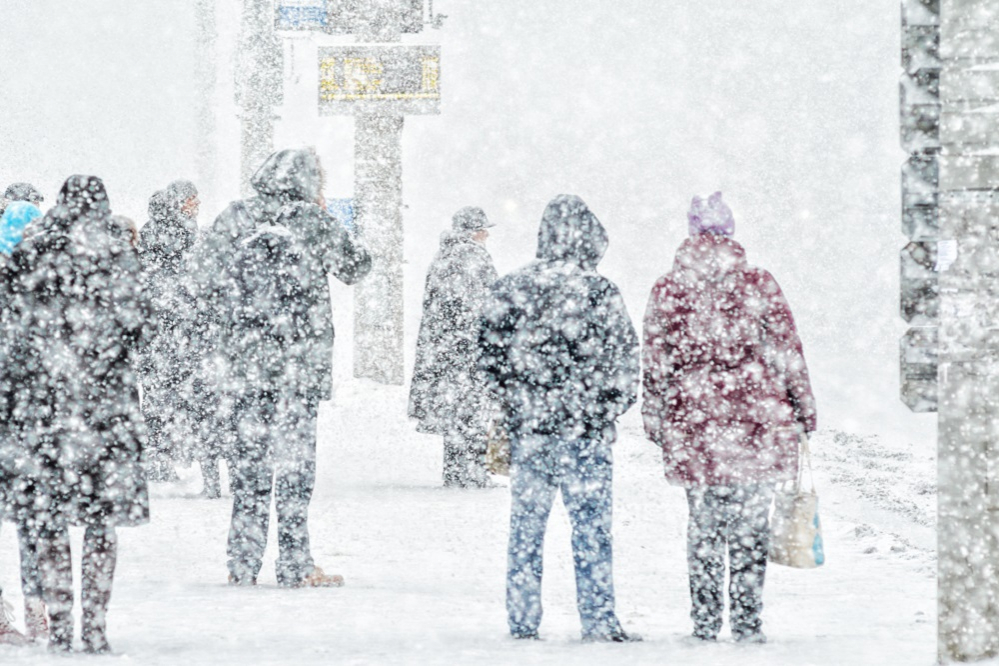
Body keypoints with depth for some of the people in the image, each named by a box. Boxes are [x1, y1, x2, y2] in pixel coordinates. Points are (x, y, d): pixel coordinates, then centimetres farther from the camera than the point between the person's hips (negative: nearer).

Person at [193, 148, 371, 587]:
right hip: (300, 354, -3)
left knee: (249, 452, 8)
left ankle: (242, 564, 7)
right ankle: (294, 565, 0)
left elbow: (208, 285, 5)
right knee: (295, 455, 1)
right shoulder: (313, 223, -4)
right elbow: (356, 267, 10)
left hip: (245, 352, 3)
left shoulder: (234, 219, 5)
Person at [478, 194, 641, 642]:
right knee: (591, 528, 3)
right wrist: (610, 409, 10)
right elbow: (624, 362, -5)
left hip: (527, 429, 3)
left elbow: (490, 357, 4)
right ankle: (600, 624, 5)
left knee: (525, 529, 10)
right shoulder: (600, 293, -9)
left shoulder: (510, 290, 0)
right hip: (586, 434, -3)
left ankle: (522, 624, 13)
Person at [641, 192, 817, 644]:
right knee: (750, 525, 3)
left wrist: (655, 421, 14)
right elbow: (787, 352, 1)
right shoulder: (757, 284, -2)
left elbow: (654, 363, 4)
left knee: (703, 525, 10)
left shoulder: (668, 290, 1)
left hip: (693, 423, 1)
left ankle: (705, 623, 10)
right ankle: (747, 623, 2)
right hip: (755, 420, -1)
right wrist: (804, 409, 10)